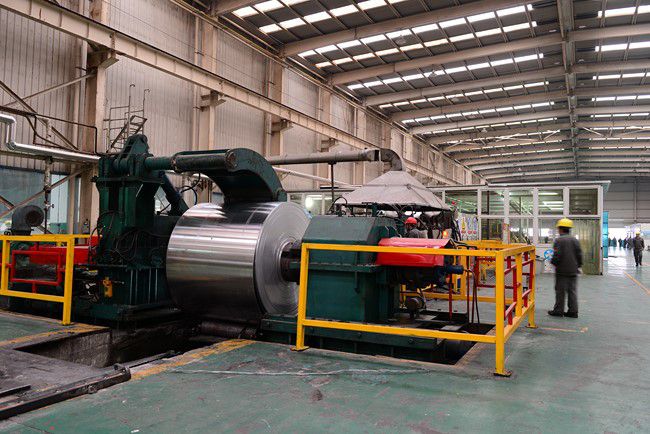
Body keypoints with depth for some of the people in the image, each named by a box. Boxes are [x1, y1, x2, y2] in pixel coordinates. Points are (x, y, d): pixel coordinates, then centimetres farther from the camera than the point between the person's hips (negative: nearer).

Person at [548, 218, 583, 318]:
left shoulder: (558, 240, -13)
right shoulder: (575, 240, 4)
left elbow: (557, 256, -18)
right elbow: (579, 254, 7)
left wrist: (553, 261, 2)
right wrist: (578, 266, 19)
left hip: (562, 270, -5)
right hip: (573, 271, 5)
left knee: (560, 291, 3)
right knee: (572, 291, 10)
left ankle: (558, 310, 10)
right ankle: (573, 311, 12)